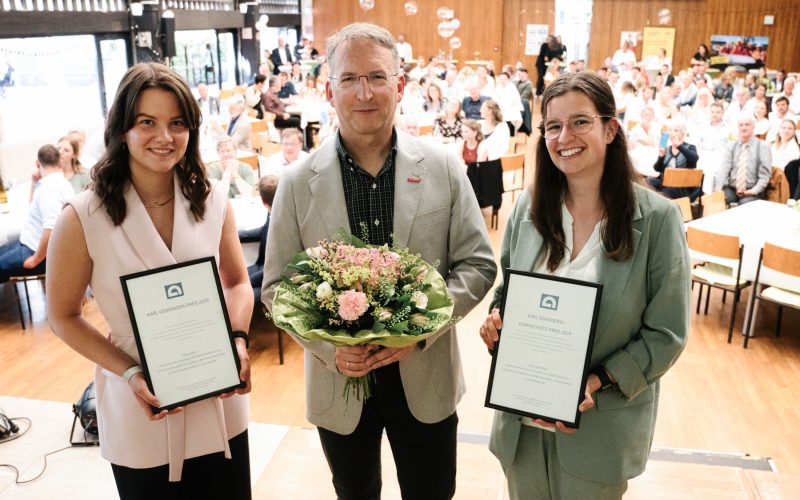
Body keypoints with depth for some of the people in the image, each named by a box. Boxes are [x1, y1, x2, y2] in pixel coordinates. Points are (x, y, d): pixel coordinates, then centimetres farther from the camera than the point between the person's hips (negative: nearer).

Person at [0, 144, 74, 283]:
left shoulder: (48, 188, -23)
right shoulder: (61, 183, 8)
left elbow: (52, 229, -35)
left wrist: (35, 260, -23)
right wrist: (35, 183, 10)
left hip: (35, 250, -10)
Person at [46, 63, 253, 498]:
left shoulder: (212, 201, -5)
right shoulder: (83, 217, -13)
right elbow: (64, 317, -5)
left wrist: (238, 340, -12)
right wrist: (130, 374, -16)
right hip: (142, 406, -2)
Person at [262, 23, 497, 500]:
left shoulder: (444, 168, -6)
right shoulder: (298, 182, -7)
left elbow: (479, 264, -3)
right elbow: (276, 285, -2)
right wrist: (329, 346, -17)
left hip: (427, 380, 0)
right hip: (338, 380, 0)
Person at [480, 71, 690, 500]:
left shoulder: (656, 218, -13)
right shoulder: (530, 205, -2)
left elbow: (667, 332, -9)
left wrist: (598, 381, -20)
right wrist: (496, 317, -12)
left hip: (600, 423, -3)